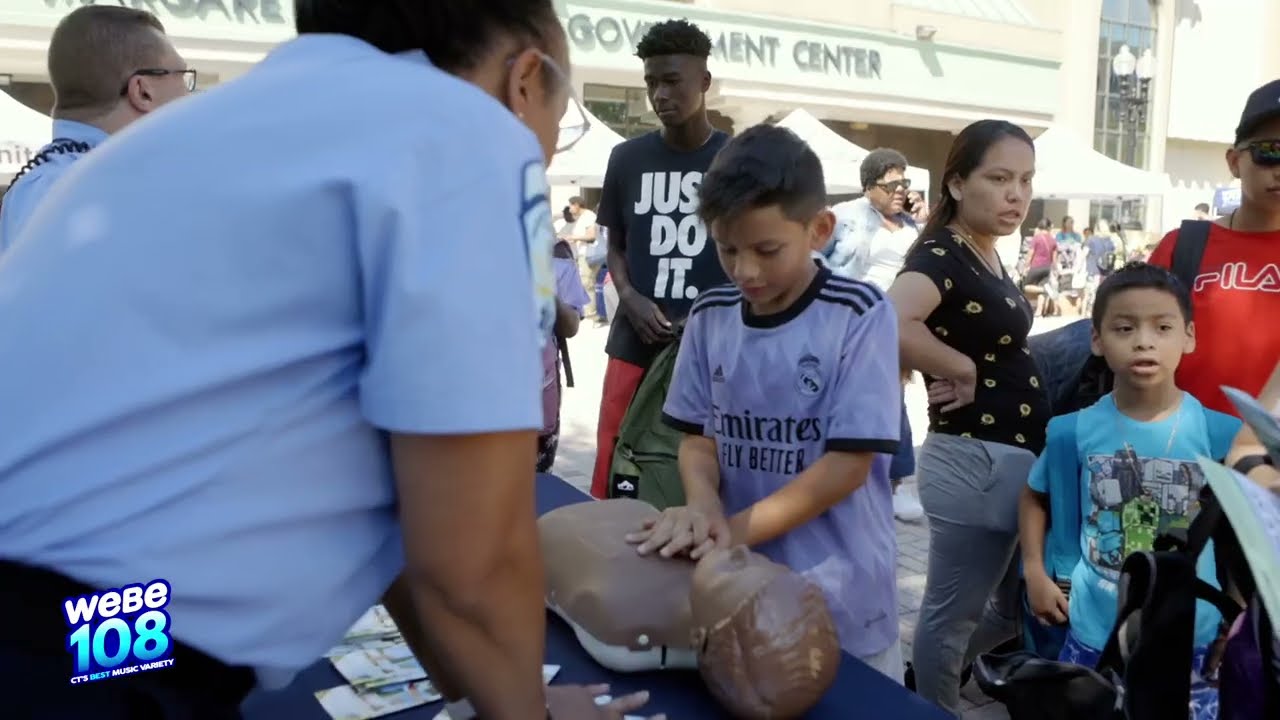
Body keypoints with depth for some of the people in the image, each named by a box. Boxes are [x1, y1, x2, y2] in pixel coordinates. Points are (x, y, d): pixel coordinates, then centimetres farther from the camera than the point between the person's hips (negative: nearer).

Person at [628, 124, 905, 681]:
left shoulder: (859, 315, -14)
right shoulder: (710, 317, -1)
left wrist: (734, 530, -20)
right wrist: (703, 508, -16)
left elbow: (849, 463, -16)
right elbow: (698, 437, 5)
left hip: (838, 591, -3)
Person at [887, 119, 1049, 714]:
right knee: (953, 613, 8)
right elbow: (893, 325, -39)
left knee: (1015, 609, 23)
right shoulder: (941, 255, -18)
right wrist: (962, 370, -24)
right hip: (975, 461, -10)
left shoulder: (986, 256, 10)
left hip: (1015, 459, 10)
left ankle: (928, 680, 41)